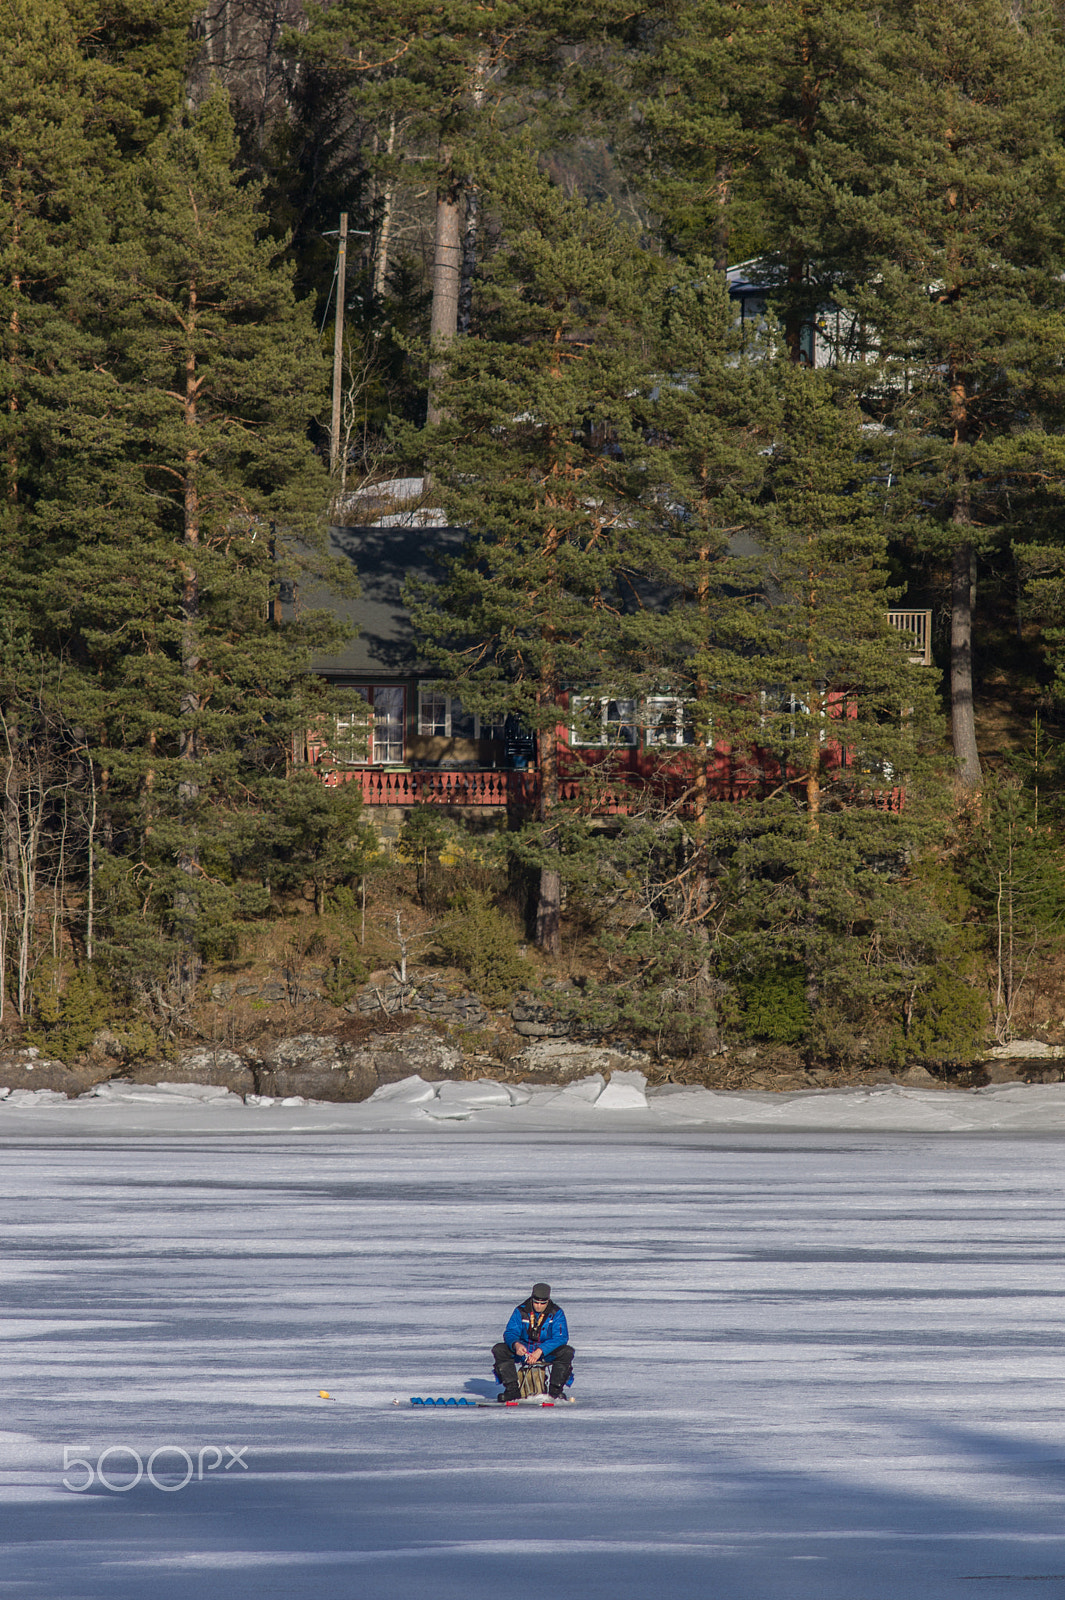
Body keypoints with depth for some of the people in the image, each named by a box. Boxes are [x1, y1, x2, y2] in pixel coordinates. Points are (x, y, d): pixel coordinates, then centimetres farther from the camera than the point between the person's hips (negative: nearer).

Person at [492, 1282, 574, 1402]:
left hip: (548, 1353, -1)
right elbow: (510, 1333, -8)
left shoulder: (556, 1313, -9)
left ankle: (555, 1392, -22)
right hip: (524, 1351, 2)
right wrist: (516, 1344, -34)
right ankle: (511, 1390, -20)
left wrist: (540, 1351, -32)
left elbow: (561, 1337, -18)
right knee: (498, 1350, -21)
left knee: (567, 1352, -31)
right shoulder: (521, 1311, -5)